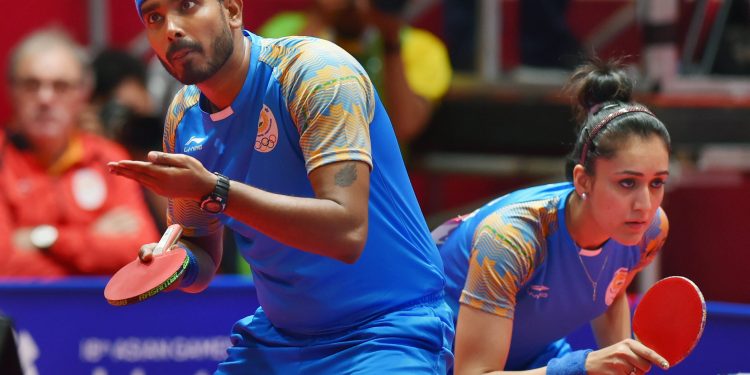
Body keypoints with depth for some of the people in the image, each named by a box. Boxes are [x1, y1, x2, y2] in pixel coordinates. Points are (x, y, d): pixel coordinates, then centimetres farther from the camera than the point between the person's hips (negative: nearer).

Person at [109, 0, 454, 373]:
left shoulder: (318, 72, -18)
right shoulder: (183, 119, 2)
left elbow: (346, 233, -28)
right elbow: (203, 257, 11)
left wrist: (213, 190, -30)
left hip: (385, 332, -7)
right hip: (275, 339, 7)